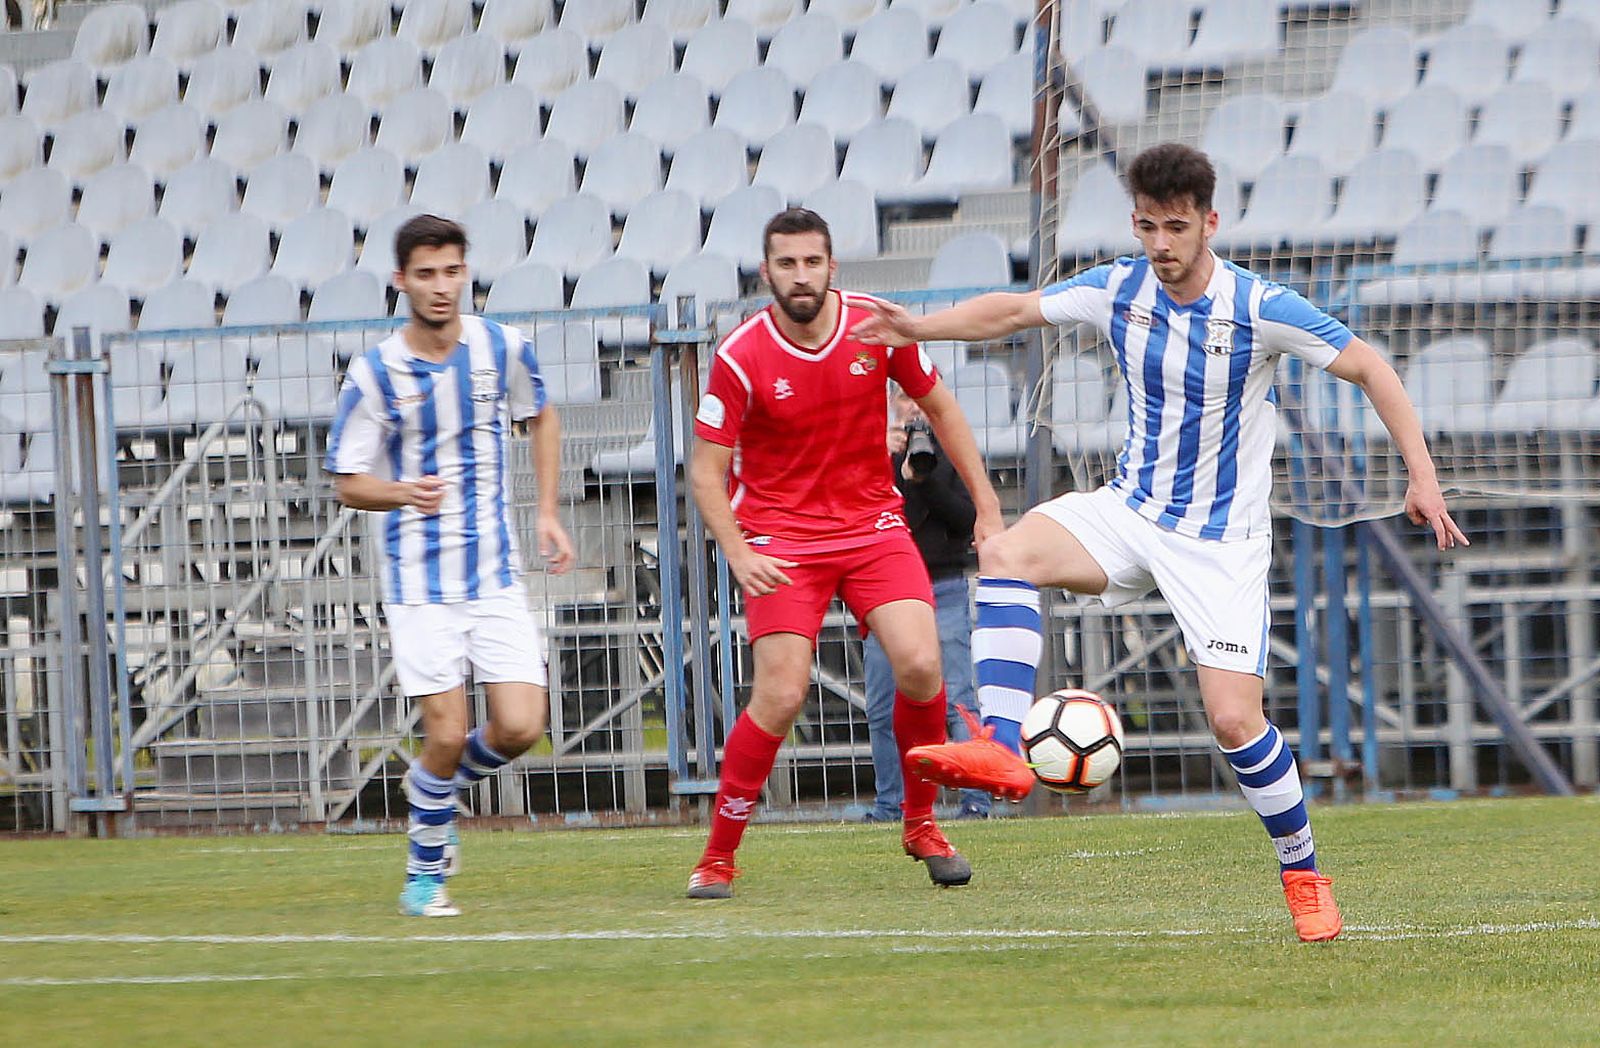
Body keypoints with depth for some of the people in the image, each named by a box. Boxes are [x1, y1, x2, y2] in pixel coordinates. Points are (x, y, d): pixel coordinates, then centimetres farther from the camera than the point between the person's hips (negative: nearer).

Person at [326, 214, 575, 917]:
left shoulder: (504, 349, 0)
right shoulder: (375, 373, -8)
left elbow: (541, 418, 20)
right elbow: (347, 481, -2)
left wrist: (547, 513, 12)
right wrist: (402, 493, -23)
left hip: (496, 573, 3)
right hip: (418, 579, -3)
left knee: (520, 727, -8)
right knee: (447, 733, -10)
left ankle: (437, 785, 23)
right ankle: (425, 873, 11)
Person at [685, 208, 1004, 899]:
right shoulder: (741, 359, -12)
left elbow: (939, 407, 11)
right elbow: (706, 471, -7)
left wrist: (986, 503, 8)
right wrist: (738, 554, -22)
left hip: (874, 525, 3)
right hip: (783, 541, -3)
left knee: (920, 666, -16)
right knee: (780, 696, -16)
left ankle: (921, 824, 7)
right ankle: (718, 858, -2)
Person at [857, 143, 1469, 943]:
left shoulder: (1260, 309, -16)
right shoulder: (1118, 290, -4)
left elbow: (1368, 367, -11)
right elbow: (1014, 310, 9)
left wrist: (1422, 475, -17)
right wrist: (919, 328, -5)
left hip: (1222, 540, -4)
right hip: (1131, 510, 4)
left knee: (1235, 720, -13)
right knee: (1005, 554, -24)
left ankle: (1303, 877, 9)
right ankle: (1001, 749, -31)